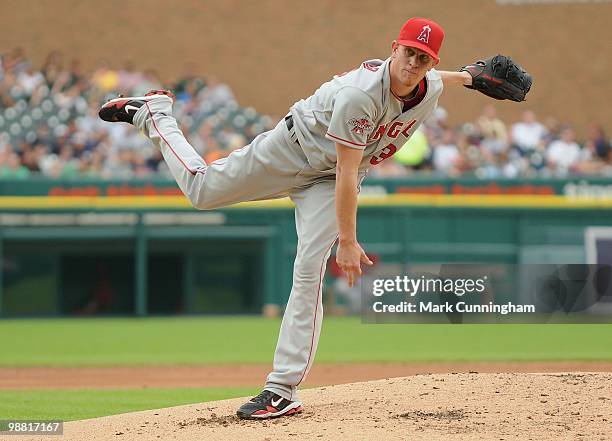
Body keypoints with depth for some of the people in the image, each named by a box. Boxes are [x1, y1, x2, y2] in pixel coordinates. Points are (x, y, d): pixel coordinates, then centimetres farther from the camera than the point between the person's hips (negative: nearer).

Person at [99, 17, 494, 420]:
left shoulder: (431, 88, -16)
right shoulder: (359, 94, -37)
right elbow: (346, 174, -33)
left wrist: (468, 77, 30)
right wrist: (348, 241, -32)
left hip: (328, 182, 4)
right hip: (292, 149, -4)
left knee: (309, 271, -12)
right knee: (202, 190, 10)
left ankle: (284, 389, -14)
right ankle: (155, 112, 36)